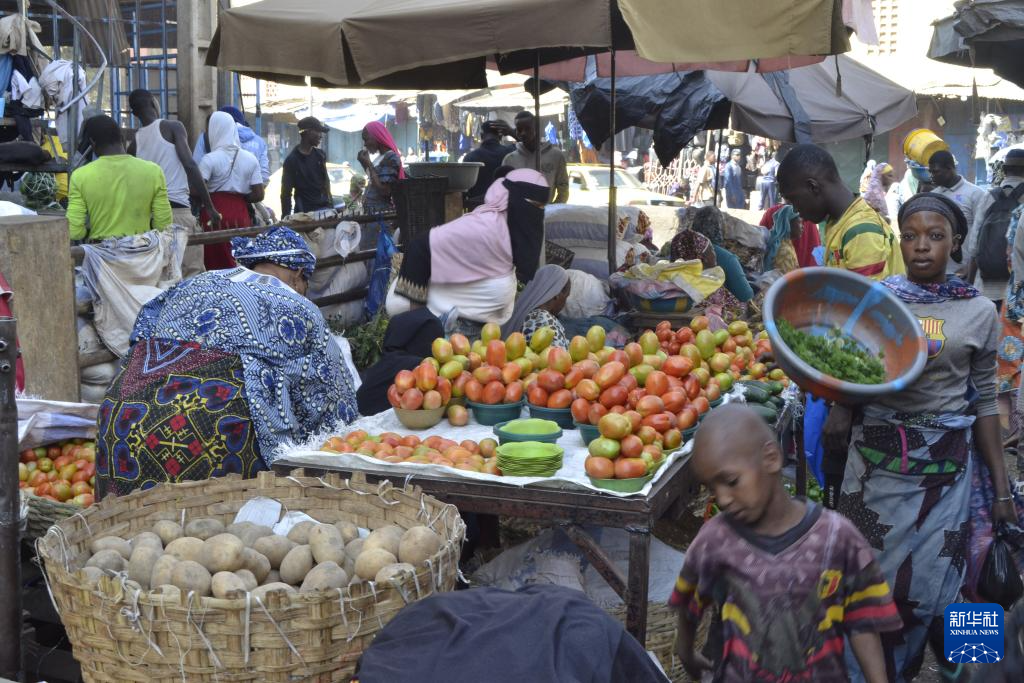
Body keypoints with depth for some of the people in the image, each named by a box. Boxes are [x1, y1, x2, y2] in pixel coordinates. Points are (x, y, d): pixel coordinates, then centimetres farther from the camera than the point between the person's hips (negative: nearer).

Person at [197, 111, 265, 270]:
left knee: (216, 264, 1)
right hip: (241, 214, 4)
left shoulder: (210, 159, -7)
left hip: (215, 216, -3)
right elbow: (258, 195, 2)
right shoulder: (250, 159, 4)